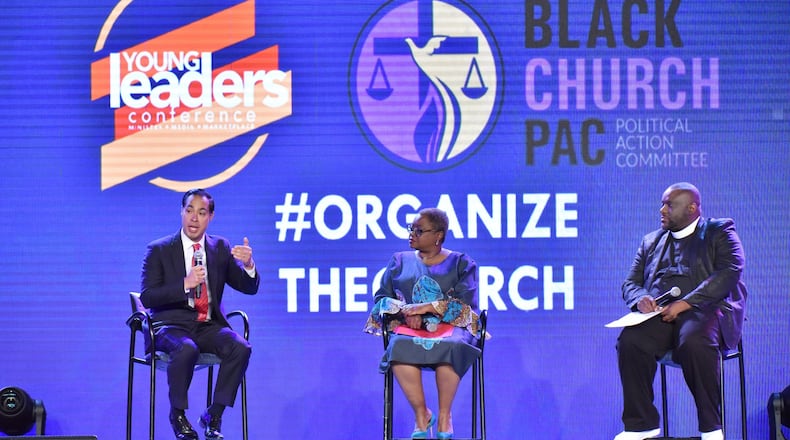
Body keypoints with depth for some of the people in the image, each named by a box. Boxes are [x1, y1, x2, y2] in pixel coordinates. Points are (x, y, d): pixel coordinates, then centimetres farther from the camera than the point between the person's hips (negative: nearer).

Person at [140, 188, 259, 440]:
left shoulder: (220, 248, 11)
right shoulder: (159, 250, 2)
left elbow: (250, 288, 8)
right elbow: (147, 298, -7)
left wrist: (248, 265, -15)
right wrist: (185, 285, -21)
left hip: (208, 326, 3)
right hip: (172, 325, -3)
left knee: (240, 347, -28)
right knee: (186, 349, -37)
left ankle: (214, 416, -15)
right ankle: (177, 415, -15)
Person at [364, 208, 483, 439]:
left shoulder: (461, 263, 12)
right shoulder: (400, 261, 20)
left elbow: (467, 305, -1)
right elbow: (381, 299, 12)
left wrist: (428, 307, -15)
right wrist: (406, 312, -9)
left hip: (451, 326, -2)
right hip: (409, 328, 2)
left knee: (449, 347, -40)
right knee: (400, 347, -37)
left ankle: (444, 416, -25)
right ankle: (421, 414, -25)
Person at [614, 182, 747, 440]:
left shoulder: (719, 232, 10)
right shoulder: (651, 242, 28)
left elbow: (730, 273, -7)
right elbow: (631, 283, 23)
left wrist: (686, 303, -18)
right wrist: (640, 299, -4)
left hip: (704, 309, -4)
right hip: (660, 313, 4)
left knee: (694, 342, -38)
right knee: (630, 341, -28)